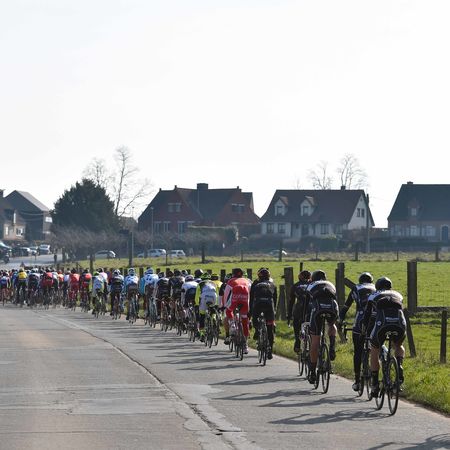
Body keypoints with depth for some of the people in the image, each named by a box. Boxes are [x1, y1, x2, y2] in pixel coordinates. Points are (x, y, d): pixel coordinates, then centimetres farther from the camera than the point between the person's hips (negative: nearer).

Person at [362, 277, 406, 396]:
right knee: (399, 346, 32)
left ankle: (375, 384, 19)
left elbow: (367, 315, 35)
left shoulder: (373, 296, 30)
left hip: (382, 323, -2)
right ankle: (399, 367, 3)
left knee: (374, 350, 22)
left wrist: (363, 332, 49)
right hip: (400, 323, 2)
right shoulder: (397, 295, 35)